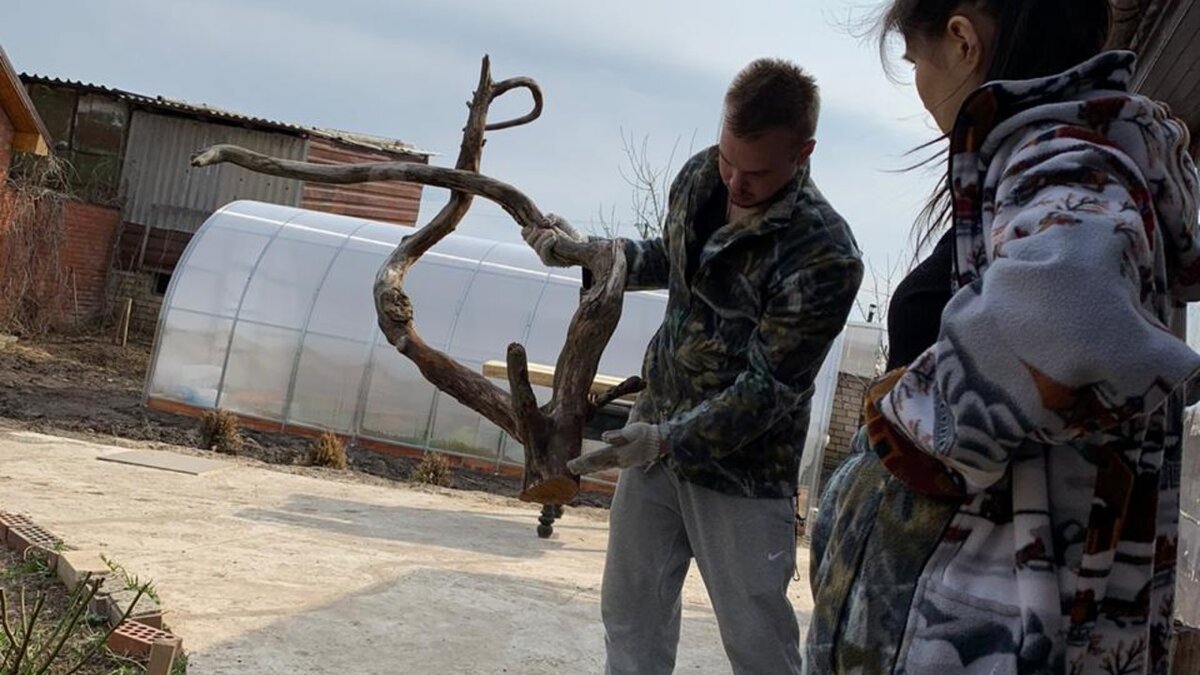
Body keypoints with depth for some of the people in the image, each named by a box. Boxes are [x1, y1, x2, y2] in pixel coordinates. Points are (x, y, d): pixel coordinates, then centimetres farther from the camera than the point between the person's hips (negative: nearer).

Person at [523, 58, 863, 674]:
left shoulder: (823, 256, -23)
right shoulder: (699, 177, -2)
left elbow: (766, 390, -22)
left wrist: (667, 438, -29)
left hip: (741, 468, -6)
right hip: (656, 432, 7)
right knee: (629, 614, 15)